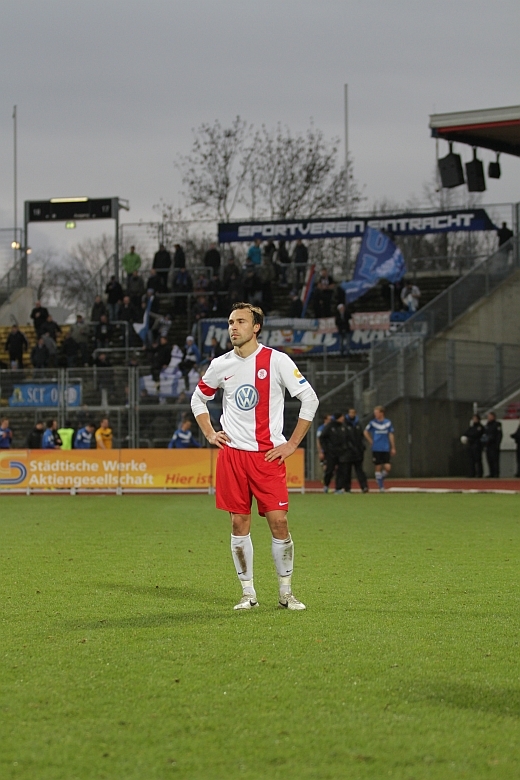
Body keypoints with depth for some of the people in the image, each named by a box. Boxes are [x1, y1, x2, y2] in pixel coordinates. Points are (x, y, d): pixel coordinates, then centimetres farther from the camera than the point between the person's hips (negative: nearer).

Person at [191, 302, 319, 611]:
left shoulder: (277, 361, -5)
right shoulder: (221, 365, 6)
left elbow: (310, 399, -2)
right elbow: (198, 399, 23)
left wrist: (292, 443, -4)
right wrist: (210, 434, 10)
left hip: (269, 455, -3)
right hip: (232, 453, 3)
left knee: (279, 522, -6)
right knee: (239, 524, 2)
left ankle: (286, 592, 8)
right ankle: (248, 593, 11)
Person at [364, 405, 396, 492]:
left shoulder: (388, 423, 3)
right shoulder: (372, 423, 0)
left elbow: (391, 435, 8)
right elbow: (366, 432, 12)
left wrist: (393, 448, 8)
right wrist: (371, 442, 3)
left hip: (386, 449, 1)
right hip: (376, 449, -1)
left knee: (387, 467, -8)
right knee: (378, 467, 0)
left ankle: (382, 478, 21)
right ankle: (381, 486, 8)